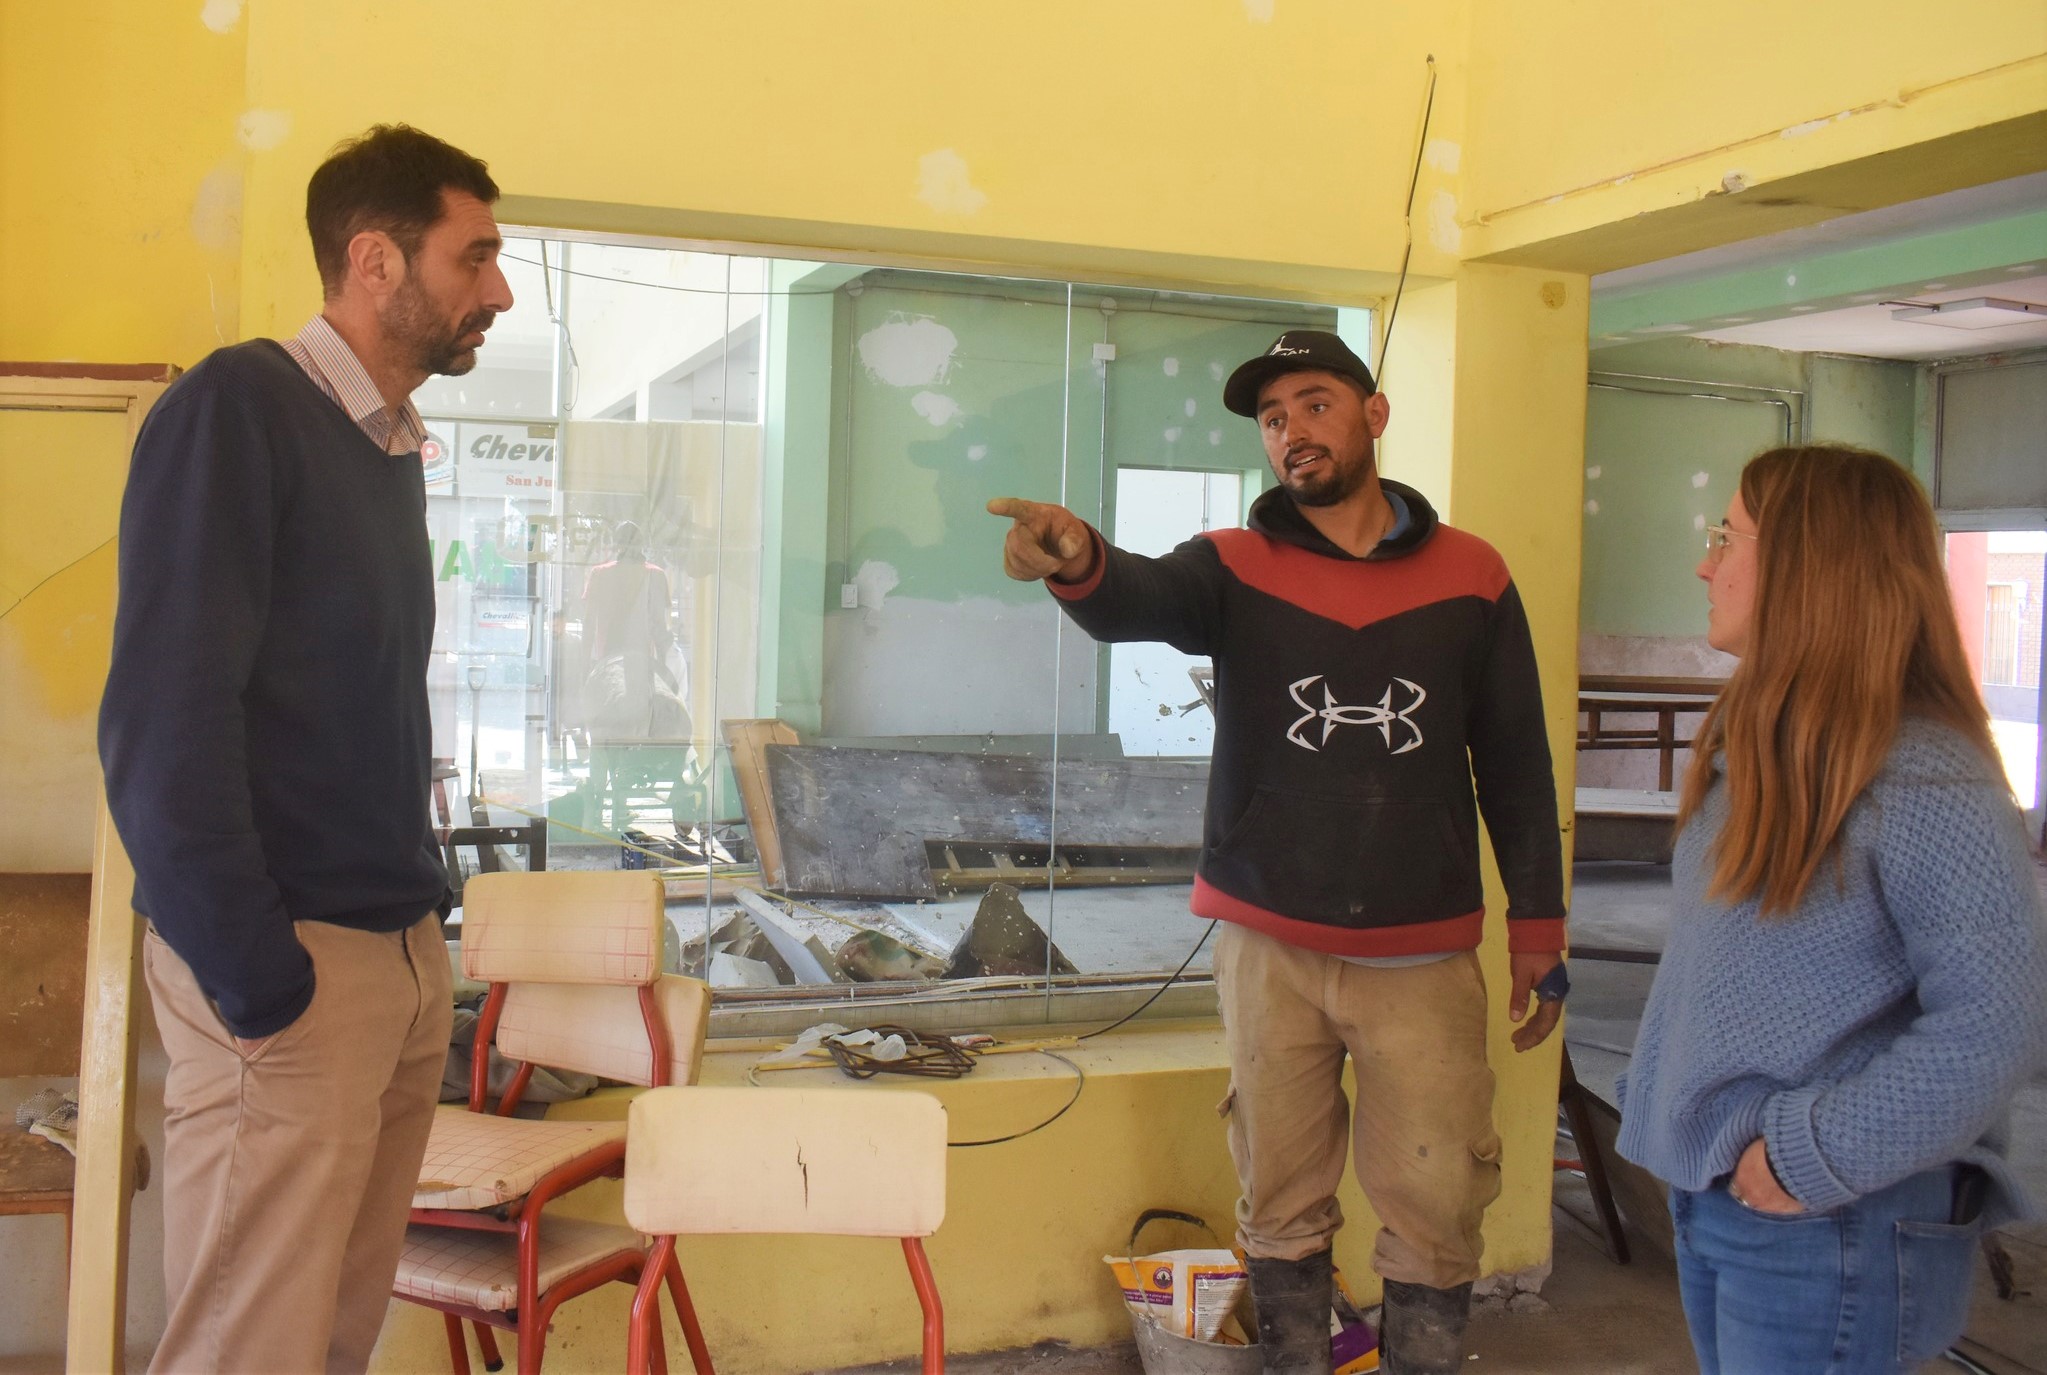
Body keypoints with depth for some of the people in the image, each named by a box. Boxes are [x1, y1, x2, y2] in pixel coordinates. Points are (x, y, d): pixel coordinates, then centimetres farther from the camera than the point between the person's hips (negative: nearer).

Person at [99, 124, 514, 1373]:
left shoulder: (392, 450, 15)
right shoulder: (239, 407, -9)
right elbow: (165, 711, -16)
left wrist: (424, 900, 10)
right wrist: (254, 981, -18)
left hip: (405, 956, 8)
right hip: (293, 967, -8)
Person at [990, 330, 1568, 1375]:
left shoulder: (1471, 577, 3)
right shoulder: (1235, 568, 1)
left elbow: (1516, 764, 7)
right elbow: (1141, 601, -22)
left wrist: (1538, 926, 6)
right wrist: (1079, 564, -45)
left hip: (1425, 956, 0)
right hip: (1269, 946, 0)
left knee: (1435, 1208, 4)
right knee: (1282, 1206, 9)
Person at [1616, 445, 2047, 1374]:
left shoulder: (1924, 780, -19)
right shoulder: (1751, 749, 8)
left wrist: (1813, 1158, -21)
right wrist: (1660, 1107, 9)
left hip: (1833, 1230, -8)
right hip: (1709, 1194, 8)